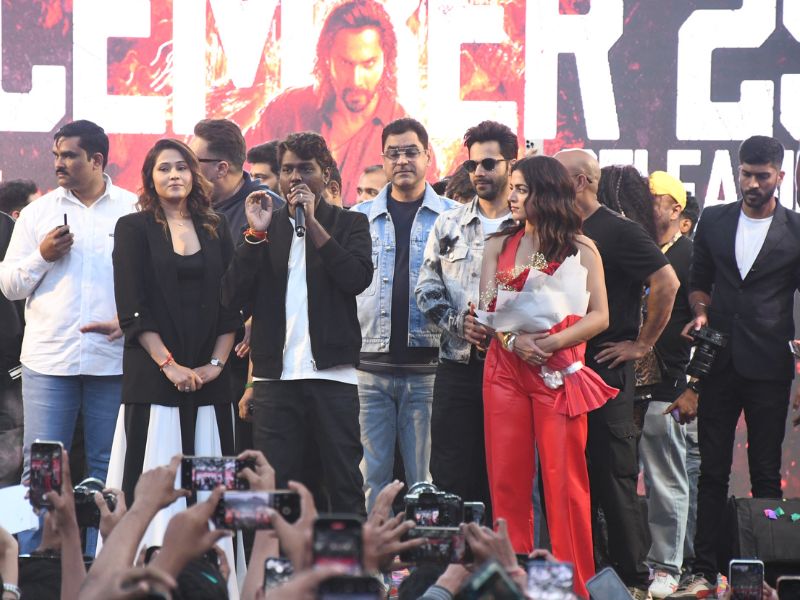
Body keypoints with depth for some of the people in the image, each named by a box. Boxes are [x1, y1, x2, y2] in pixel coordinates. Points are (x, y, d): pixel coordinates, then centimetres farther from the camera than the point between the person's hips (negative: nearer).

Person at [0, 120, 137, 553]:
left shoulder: (134, 212, 4)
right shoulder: (38, 213, 11)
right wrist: (42, 256, -6)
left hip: (113, 357, -1)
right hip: (48, 357, 1)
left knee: (107, 469, 4)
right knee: (40, 470, -1)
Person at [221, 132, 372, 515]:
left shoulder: (349, 224, 8)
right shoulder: (265, 225, 13)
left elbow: (358, 278, -12)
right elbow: (232, 297, 3)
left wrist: (312, 222, -12)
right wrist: (256, 233, -7)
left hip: (333, 372, -2)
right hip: (275, 375, 2)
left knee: (344, 483, 0)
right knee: (275, 485, 1)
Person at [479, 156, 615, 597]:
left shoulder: (580, 249, 3)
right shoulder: (499, 244, 14)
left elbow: (598, 316, -2)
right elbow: (487, 307, 7)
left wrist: (549, 343, -16)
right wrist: (514, 340, -13)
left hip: (558, 371, -4)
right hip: (504, 368, 4)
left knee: (564, 478, -6)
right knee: (507, 478, 2)